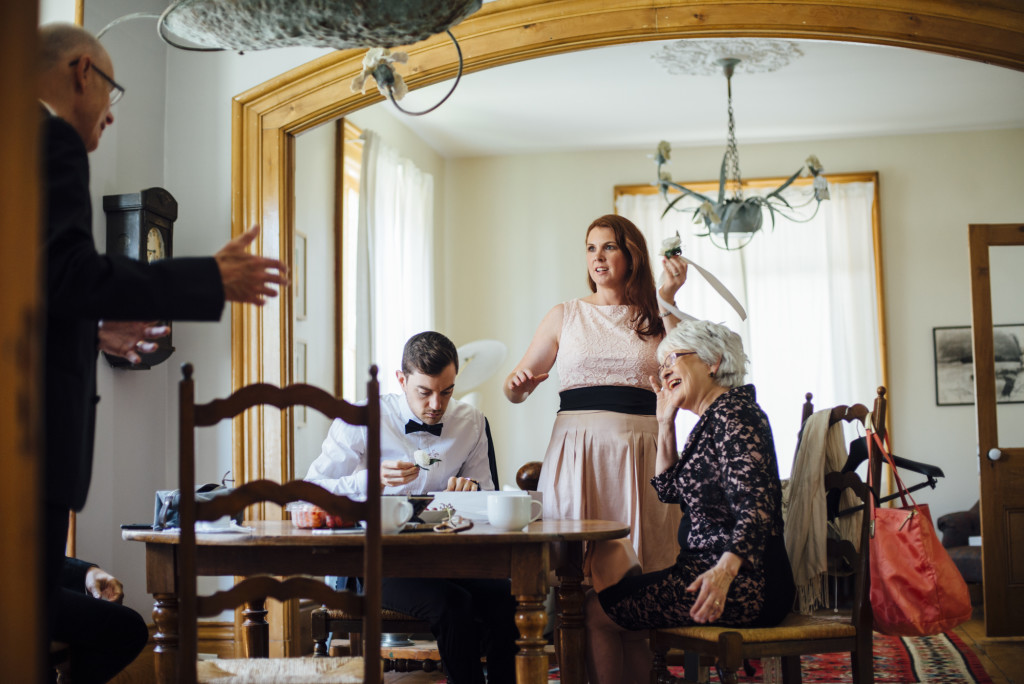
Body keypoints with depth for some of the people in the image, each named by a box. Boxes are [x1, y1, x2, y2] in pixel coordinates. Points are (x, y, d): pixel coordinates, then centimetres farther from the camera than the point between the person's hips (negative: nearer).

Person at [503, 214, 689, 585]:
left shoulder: (654, 318, 12)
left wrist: (667, 299, -6)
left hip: (639, 452, 0)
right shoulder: (565, 315, 13)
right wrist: (516, 386, -9)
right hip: (575, 451, 0)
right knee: (571, 562, -11)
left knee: (633, 563, -9)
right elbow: (514, 389, 16)